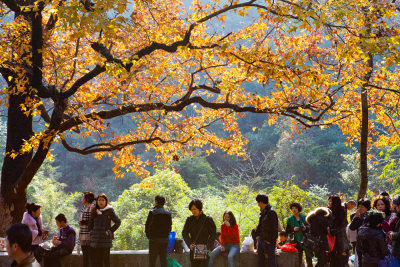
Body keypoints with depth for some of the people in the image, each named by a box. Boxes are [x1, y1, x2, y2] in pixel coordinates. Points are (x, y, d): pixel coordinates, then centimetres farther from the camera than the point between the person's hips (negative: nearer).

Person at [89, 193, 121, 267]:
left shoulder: (109, 211, -2)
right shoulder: (94, 211, 10)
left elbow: (118, 222, -2)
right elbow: (90, 223, 20)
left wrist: (110, 231, -4)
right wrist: (91, 232, 7)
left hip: (105, 239, -4)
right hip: (95, 240, 4)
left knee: (106, 259, -2)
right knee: (96, 261, 5)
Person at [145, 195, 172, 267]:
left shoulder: (152, 212, -8)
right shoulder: (168, 213, 5)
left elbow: (147, 226, -7)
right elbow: (170, 227, 7)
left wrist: (149, 236, 7)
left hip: (154, 239, -4)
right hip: (165, 240, 4)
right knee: (164, 260, 8)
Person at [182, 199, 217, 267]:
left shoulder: (208, 219, -3)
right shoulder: (189, 219, 7)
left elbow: (213, 234, -1)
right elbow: (184, 233, 3)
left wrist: (207, 246, -15)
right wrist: (189, 244, -14)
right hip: (193, 250, 4)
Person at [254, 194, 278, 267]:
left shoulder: (271, 212, -16)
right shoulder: (263, 212, 10)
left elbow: (274, 228, -17)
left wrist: (270, 240, -17)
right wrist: (258, 235, 13)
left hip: (269, 241, -9)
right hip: (261, 239, 9)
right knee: (260, 261, 14)